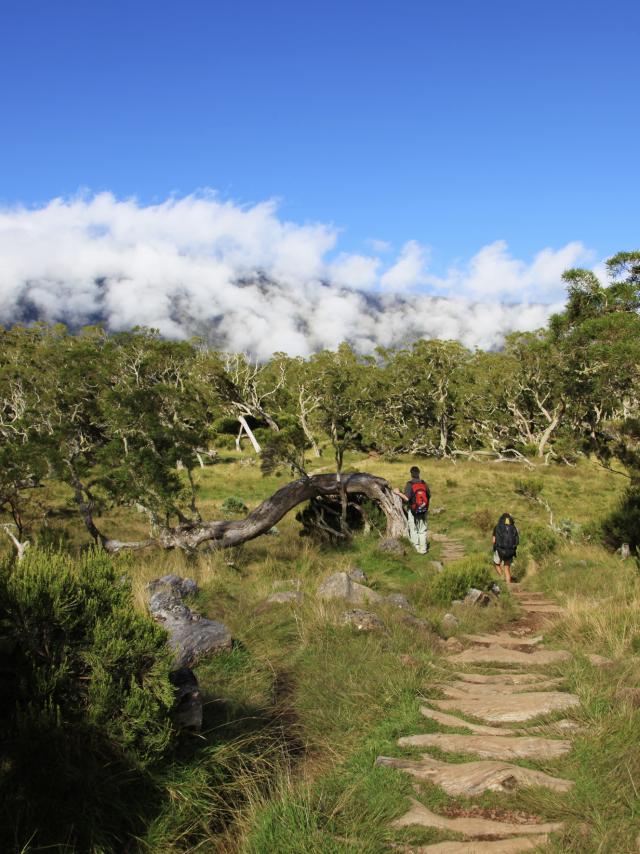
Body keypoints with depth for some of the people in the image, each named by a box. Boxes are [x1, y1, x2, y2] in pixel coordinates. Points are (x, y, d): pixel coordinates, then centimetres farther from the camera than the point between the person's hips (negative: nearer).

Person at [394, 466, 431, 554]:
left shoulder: (409, 484, -15)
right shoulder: (423, 483, -1)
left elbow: (406, 498, -23)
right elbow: (429, 495, 4)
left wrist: (398, 493, -11)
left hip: (413, 511, -4)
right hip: (423, 510, 4)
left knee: (413, 530, 11)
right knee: (422, 530, 12)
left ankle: (416, 546, 11)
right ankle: (423, 549, 14)